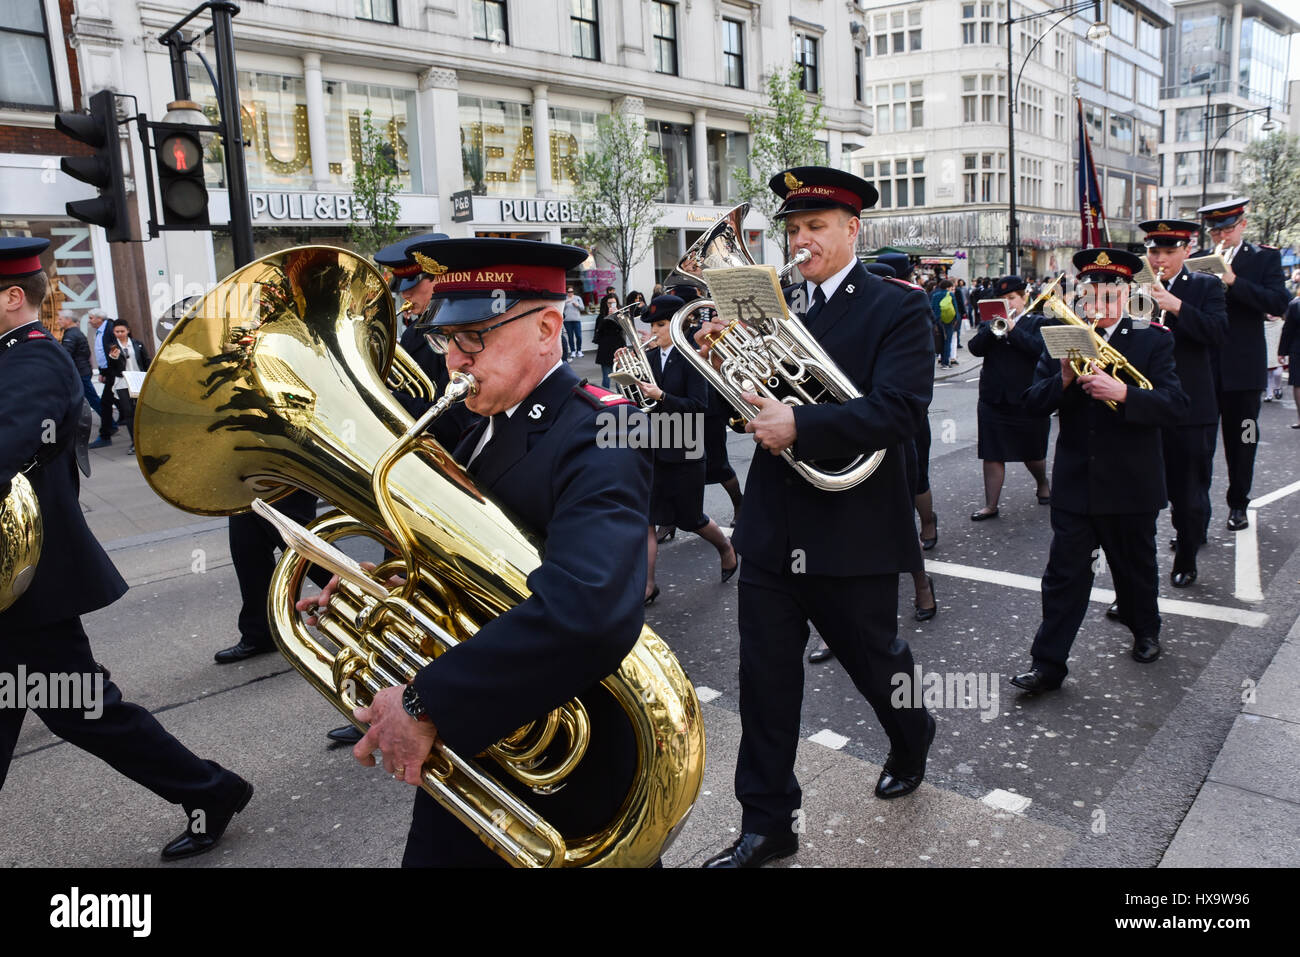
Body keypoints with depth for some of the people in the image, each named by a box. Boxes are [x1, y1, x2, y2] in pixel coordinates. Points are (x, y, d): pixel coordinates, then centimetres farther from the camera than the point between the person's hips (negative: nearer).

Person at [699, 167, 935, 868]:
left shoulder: (898, 308, -7)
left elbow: (899, 409, -20)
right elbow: (752, 405, 8)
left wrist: (799, 425, -28)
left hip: (855, 533, -4)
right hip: (771, 529, 4)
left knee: (873, 660, 18)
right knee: (764, 678, 7)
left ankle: (911, 743, 51)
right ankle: (766, 824, 23)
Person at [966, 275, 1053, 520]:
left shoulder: (1037, 323, 3)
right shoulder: (989, 324, 11)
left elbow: (1040, 348, -17)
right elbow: (975, 348, -7)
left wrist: (1012, 328, -17)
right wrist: (992, 328, -18)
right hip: (993, 400, 2)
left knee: (1032, 453, 12)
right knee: (992, 455, 0)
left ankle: (1043, 484, 42)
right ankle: (991, 506, 7)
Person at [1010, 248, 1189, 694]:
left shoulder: (1153, 340, -4)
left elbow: (1174, 405, -14)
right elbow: (1033, 403, -3)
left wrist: (1122, 393, -31)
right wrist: (1063, 379, -22)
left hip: (1132, 485, 0)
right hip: (1074, 484, 1)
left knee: (1135, 567, 19)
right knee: (1064, 574, 1)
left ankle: (1145, 631, 44)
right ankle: (1048, 663, 7)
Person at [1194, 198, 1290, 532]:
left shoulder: (1265, 258, 4)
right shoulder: (1198, 261, 8)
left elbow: (1278, 304, -10)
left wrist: (1233, 281, -20)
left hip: (1243, 368, -1)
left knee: (1241, 442, 10)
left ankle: (1238, 504, 24)